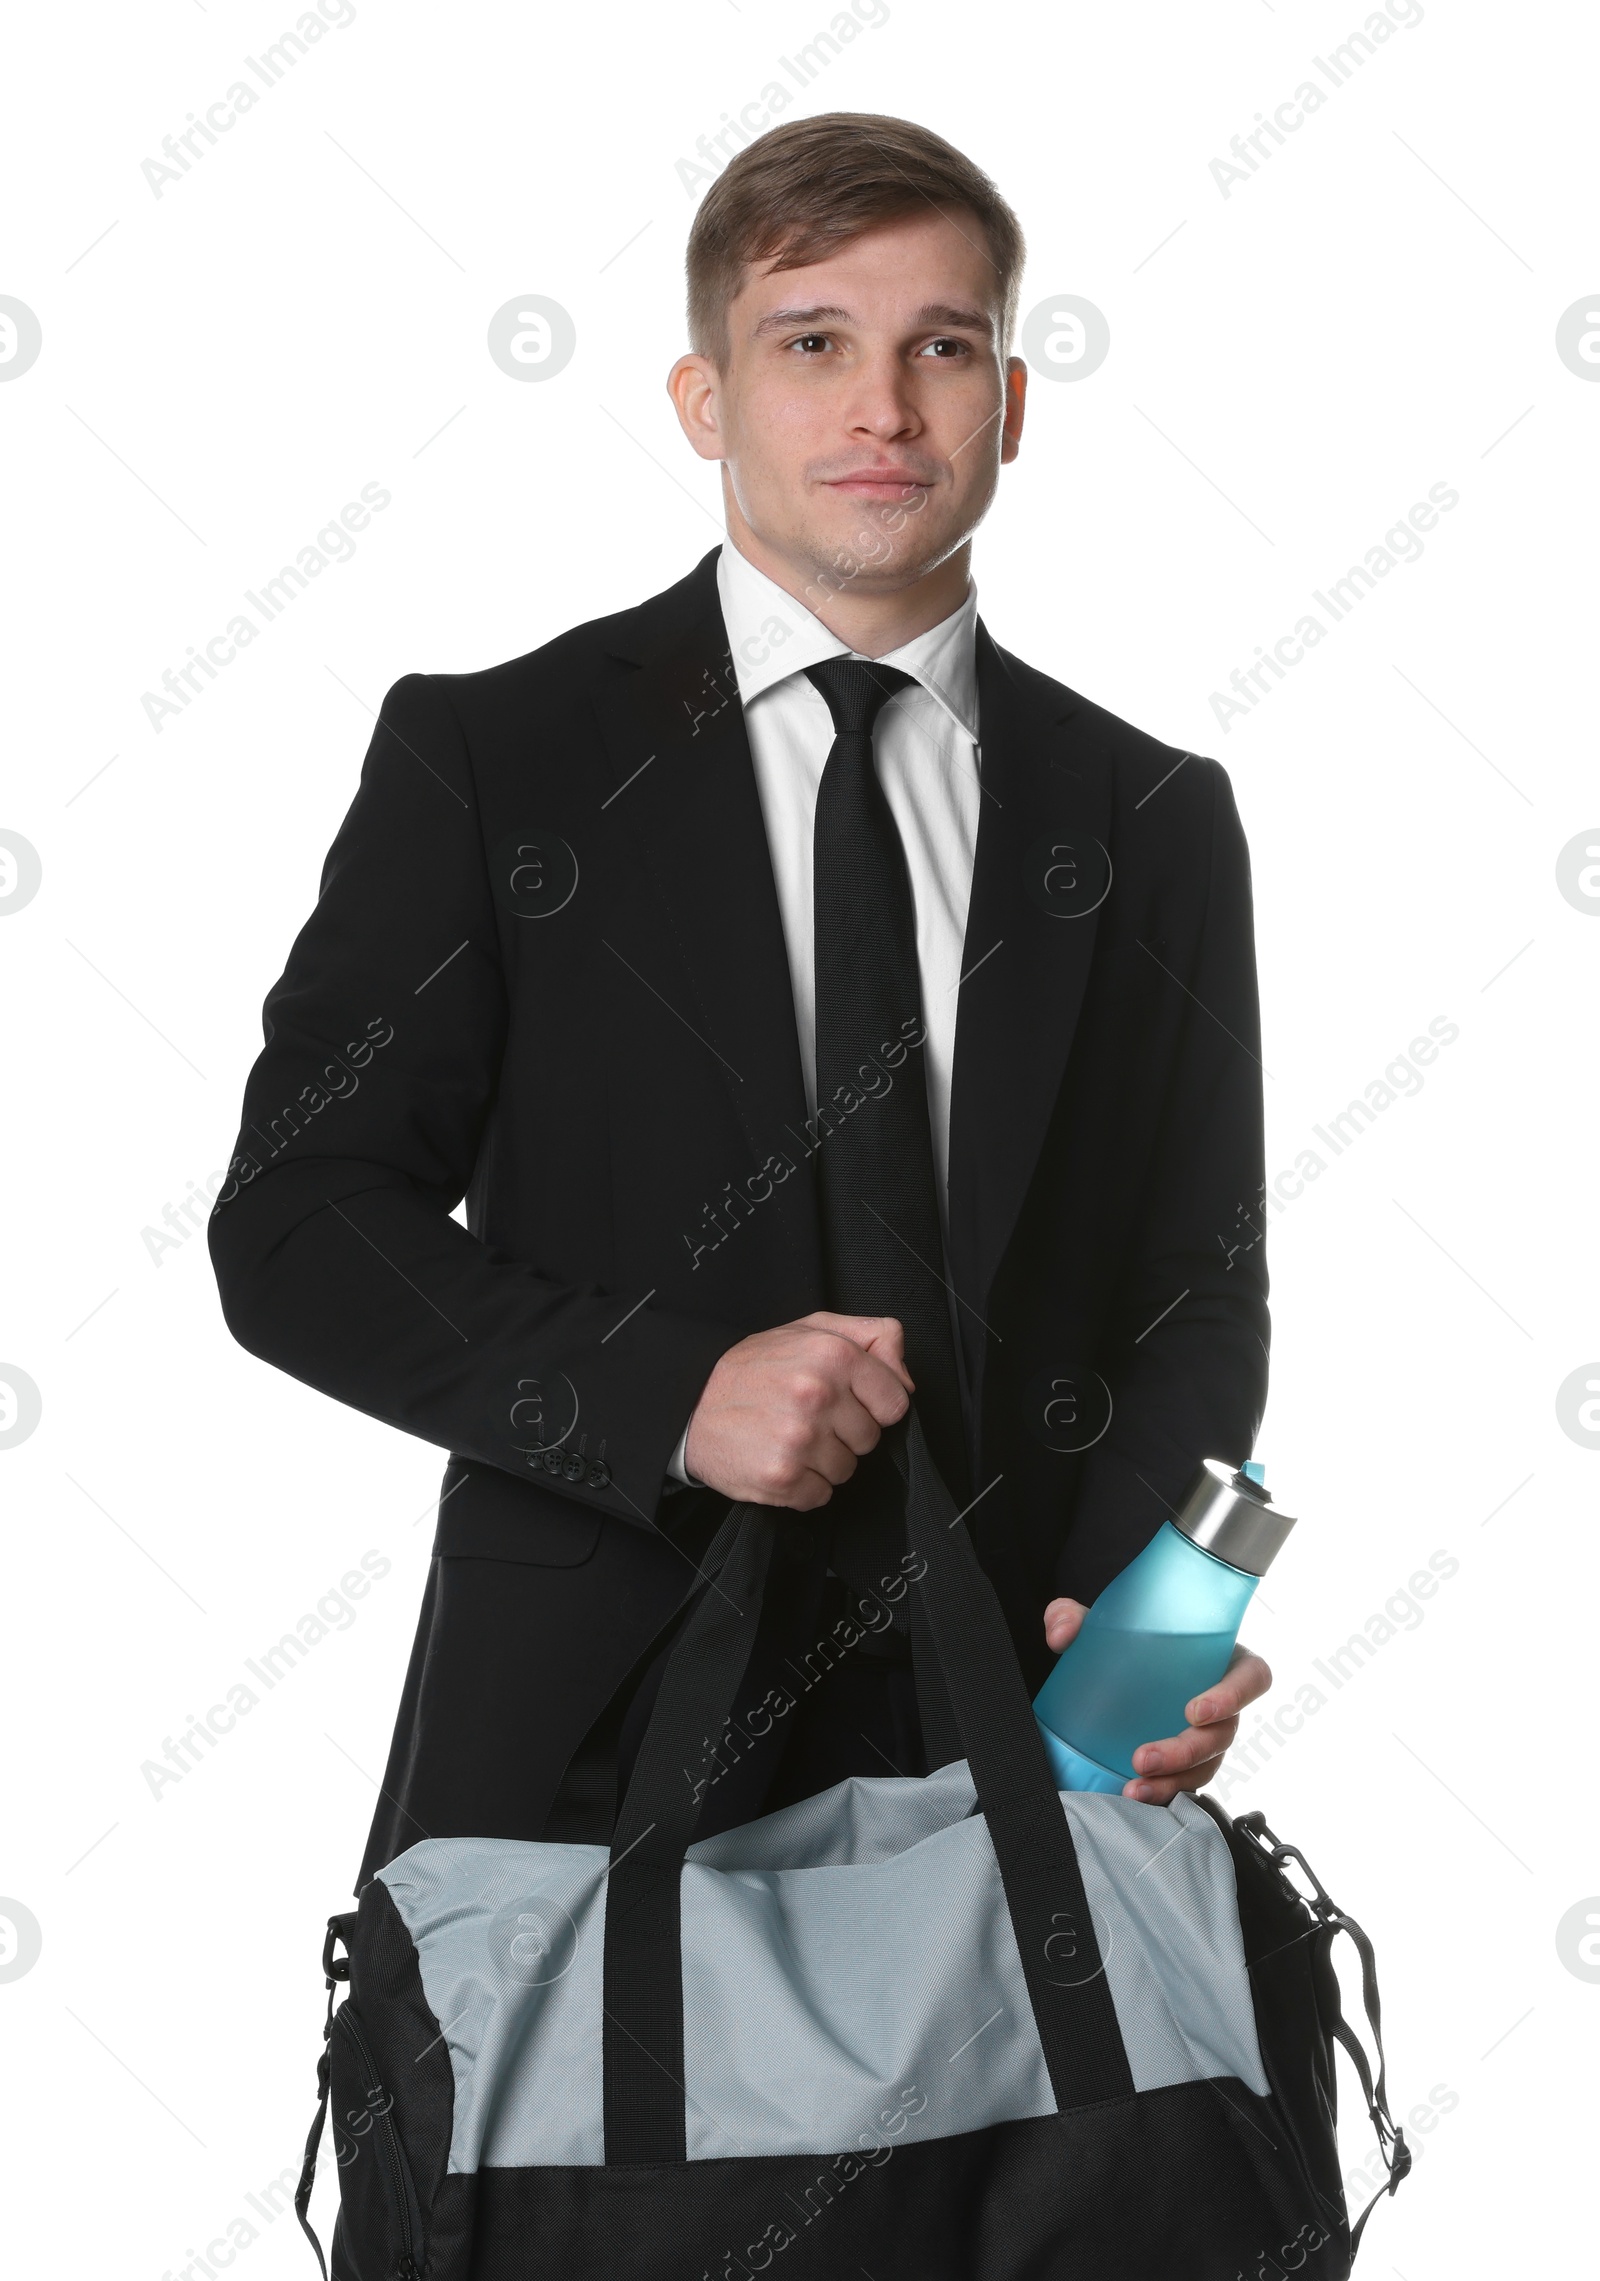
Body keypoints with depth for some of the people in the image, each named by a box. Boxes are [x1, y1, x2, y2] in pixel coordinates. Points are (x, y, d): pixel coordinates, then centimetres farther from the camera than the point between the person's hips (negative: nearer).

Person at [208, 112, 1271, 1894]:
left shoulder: (1152, 823, 9)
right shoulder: (484, 759, 0)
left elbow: (1194, 1286, 9)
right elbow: (294, 1226, -3)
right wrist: (672, 1397, -17)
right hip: (586, 1753, -2)